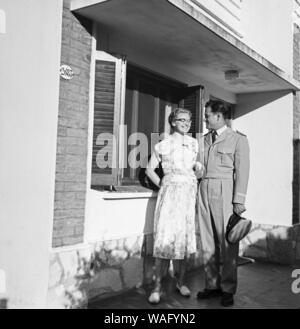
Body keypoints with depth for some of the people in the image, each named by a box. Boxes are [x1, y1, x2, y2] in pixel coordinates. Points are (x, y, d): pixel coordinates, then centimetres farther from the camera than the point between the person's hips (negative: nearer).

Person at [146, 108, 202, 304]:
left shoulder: (194, 144, 12)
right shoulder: (163, 145, 4)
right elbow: (150, 169, 11)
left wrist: (198, 168, -2)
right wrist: (161, 185, 3)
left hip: (189, 194, 3)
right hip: (170, 193, -3)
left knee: (186, 238, 5)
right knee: (165, 238, -9)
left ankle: (181, 282, 20)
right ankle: (158, 286, -1)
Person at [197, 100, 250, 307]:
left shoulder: (238, 139, 3)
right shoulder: (205, 139, 17)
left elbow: (242, 171, -3)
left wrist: (239, 201, -9)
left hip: (225, 192, -5)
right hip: (204, 190, 5)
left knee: (227, 242, -2)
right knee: (207, 241, 7)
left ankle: (228, 289, 9)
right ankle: (212, 285, 18)